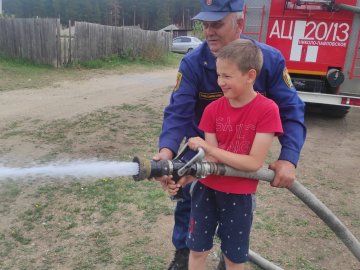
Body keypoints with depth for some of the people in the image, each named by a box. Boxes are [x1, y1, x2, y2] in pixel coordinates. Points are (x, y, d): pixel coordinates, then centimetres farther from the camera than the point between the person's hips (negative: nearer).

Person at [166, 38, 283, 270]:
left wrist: (209, 148, -25)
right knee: (198, 250, 16)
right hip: (207, 189, 3)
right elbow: (210, 158, -8)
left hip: (240, 196, -3)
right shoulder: (213, 109, -6)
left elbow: (254, 163, -21)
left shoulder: (267, 110, -17)